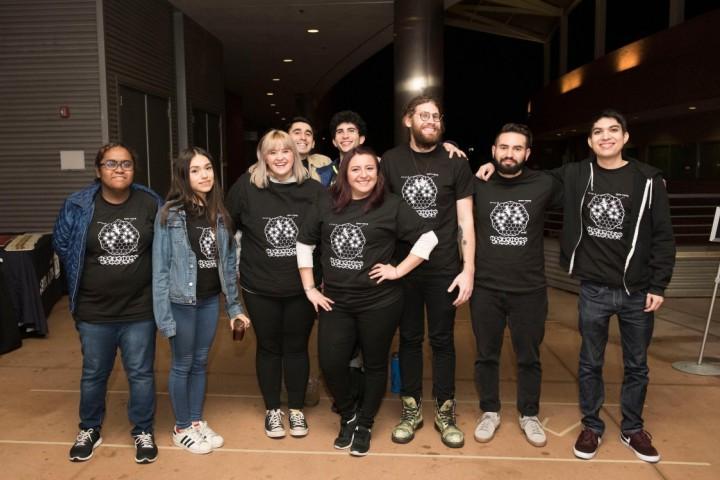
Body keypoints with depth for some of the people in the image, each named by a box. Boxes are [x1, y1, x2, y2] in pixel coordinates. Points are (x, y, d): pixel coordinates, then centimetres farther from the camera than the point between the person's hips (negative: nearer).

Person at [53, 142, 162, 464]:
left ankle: (143, 432, 30)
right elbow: (63, 247, 5)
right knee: (93, 374, 18)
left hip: (140, 309, 0)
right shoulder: (78, 206, -8)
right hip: (94, 310, 1)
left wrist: (154, 284, 4)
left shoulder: (151, 203, -8)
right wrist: (84, 284, 10)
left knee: (141, 373, 11)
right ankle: (89, 429, 40)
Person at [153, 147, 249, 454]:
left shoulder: (219, 214, 4)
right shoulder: (170, 215, -12)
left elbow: (228, 262, 8)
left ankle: (197, 421, 33)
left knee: (201, 362, 17)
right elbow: (161, 267, -12)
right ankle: (182, 428, 26)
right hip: (182, 302, -5)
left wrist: (234, 305, 9)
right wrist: (164, 314, -14)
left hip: (210, 300, 5)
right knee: (182, 365, 9)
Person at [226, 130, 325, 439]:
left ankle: (296, 409, 31)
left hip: (302, 286, 0)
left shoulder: (313, 189, -5)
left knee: (297, 347, 13)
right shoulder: (246, 187, -7)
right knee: (269, 347, 14)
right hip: (260, 288, 0)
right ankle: (272, 410, 32)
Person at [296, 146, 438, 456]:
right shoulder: (327, 207, 3)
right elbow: (304, 243, 13)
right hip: (335, 302, 3)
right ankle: (348, 416, 29)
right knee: (330, 364, -1)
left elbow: (428, 238, -5)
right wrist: (309, 288, 8)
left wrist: (398, 270, -10)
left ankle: (364, 425, 33)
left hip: (380, 302, -2)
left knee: (375, 364, 11)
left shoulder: (391, 206, -6)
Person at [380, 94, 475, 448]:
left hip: (444, 269, -1)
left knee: (442, 340, 9)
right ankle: (411, 409, 27)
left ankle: (444, 412, 24)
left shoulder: (455, 162, 0)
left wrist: (468, 269, -7)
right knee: (409, 339, 12)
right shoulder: (390, 161, 2)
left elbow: (465, 220, -1)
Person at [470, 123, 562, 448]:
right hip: (485, 288, 0)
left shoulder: (544, 185, -3)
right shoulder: (478, 185, -2)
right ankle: (490, 412, 32)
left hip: (530, 289, 0)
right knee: (486, 355, 13)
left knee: (529, 357, 13)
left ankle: (529, 416, 33)